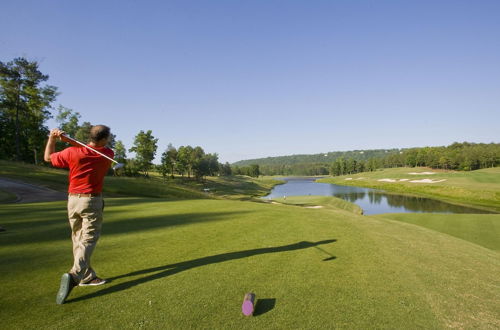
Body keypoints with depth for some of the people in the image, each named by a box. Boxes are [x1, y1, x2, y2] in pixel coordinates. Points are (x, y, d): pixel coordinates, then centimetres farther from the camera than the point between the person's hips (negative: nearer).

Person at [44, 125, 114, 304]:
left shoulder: (72, 152, -7)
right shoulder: (108, 154, -7)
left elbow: (48, 157, 10)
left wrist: (52, 138, 17)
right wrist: (67, 139, -3)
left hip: (73, 200, 3)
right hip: (92, 201, -3)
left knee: (78, 238, 14)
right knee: (88, 239, -2)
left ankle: (87, 276, 19)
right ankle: (75, 275, -20)